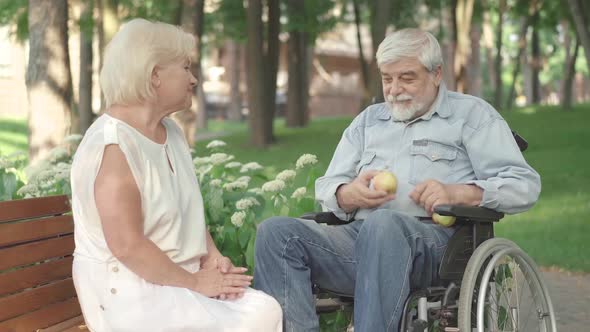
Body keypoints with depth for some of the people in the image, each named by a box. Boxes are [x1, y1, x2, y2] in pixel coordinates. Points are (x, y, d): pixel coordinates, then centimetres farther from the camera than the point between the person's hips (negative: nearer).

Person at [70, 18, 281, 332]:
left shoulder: (171, 132, 11)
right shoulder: (112, 144, -18)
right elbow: (127, 246, -23)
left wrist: (212, 257, 2)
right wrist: (194, 282, -16)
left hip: (179, 280, 8)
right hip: (129, 292, -8)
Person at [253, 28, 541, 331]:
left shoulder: (471, 114, 16)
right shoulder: (368, 120, 30)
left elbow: (524, 185, 5)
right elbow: (326, 188, 22)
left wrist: (456, 193, -11)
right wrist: (349, 195, -3)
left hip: (435, 238, -4)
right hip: (358, 236, 5)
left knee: (383, 224, -39)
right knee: (276, 232, -23)